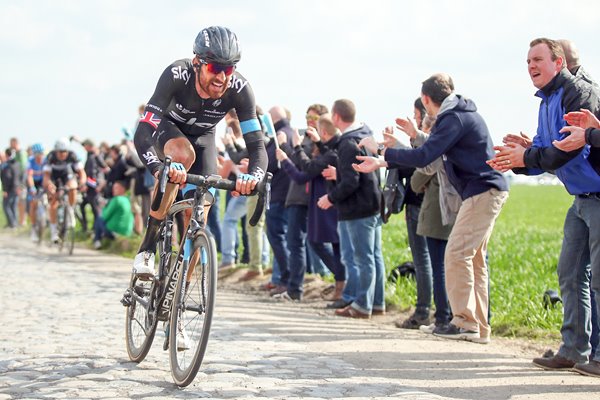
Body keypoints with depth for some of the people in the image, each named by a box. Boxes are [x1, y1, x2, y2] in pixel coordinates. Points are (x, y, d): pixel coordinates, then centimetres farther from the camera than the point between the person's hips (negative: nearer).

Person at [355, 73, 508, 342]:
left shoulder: (454, 119, -15)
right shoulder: (459, 114, 18)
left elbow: (423, 157, -22)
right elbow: (430, 152, 21)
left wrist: (381, 150, -12)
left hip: (483, 192, -10)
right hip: (487, 191, 10)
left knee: (457, 254, -11)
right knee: (473, 259, 10)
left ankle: (465, 323, -10)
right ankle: (479, 327, 11)